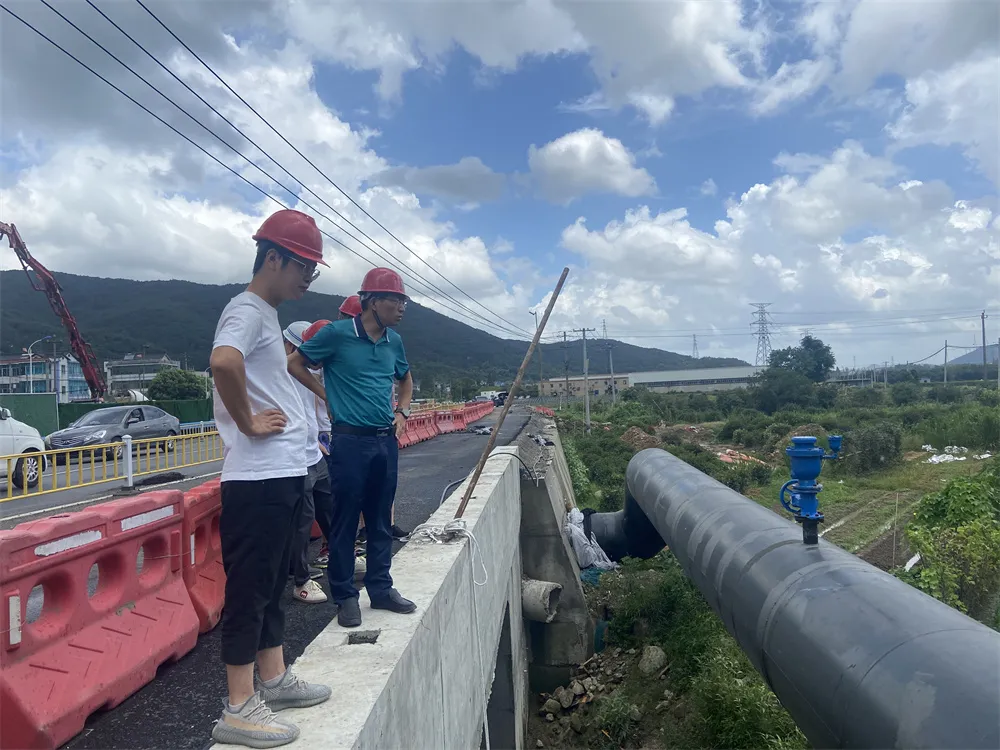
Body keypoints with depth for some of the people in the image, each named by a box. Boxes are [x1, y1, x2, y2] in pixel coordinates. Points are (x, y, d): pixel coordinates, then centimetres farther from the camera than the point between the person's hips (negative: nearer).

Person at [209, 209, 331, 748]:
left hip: (283, 475, 10)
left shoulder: (267, 315, 17)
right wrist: (248, 423, -22)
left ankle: (272, 680, 31)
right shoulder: (247, 310, -13)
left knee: (273, 583, 18)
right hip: (257, 480, -10)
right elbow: (223, 362, -35)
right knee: (249, 587, -1)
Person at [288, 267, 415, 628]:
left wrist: (402, 412, 13)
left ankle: (381, 589, 24)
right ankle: (345, 596, 15)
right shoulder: (337, 333, -9)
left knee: (381, 520, 13)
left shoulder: (394, 341, 9)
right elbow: (294, 363, 1)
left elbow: (406, 378, 27)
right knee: (346, 520, 2)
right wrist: (327, 395, -1)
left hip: (386, 440, 6)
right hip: (350, 440, -5)